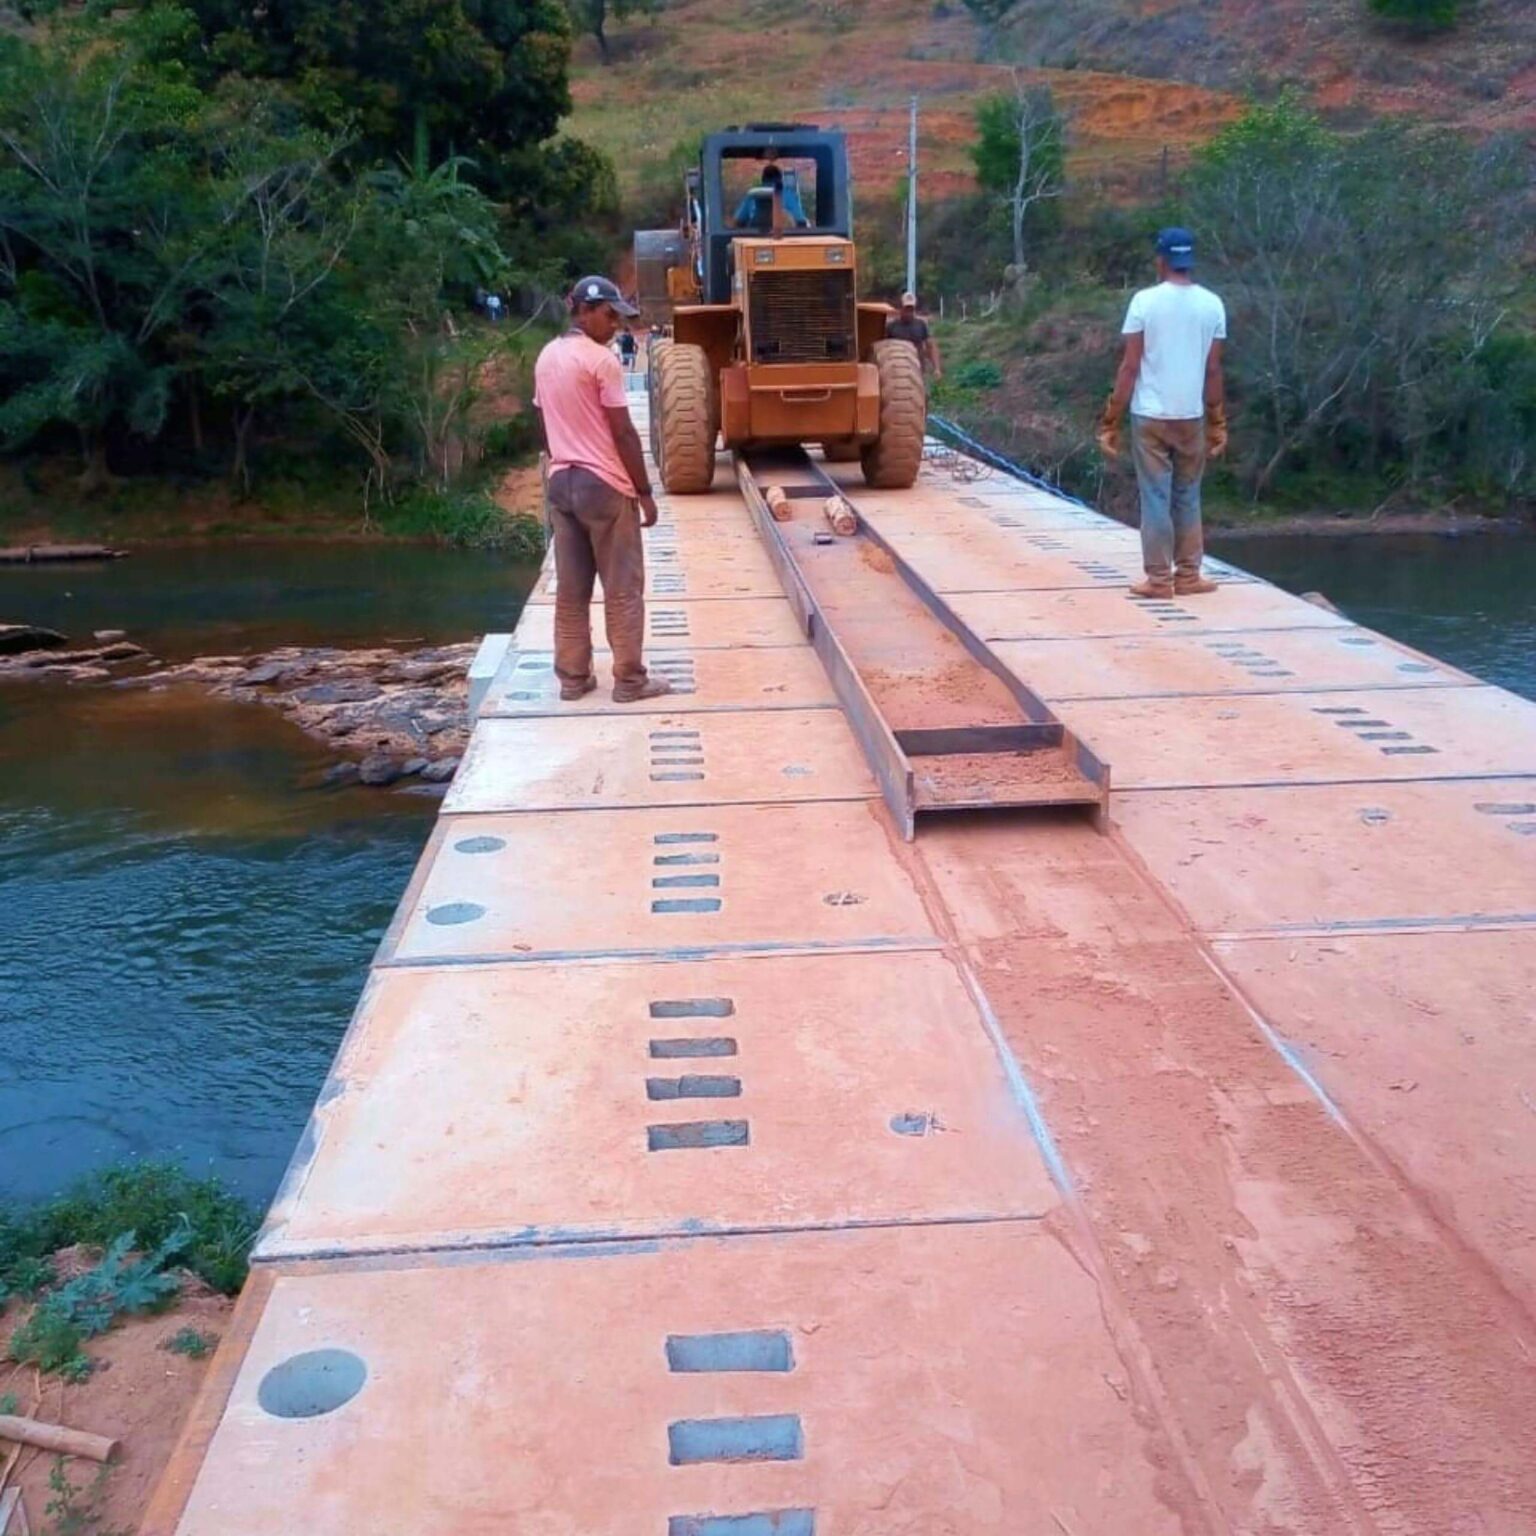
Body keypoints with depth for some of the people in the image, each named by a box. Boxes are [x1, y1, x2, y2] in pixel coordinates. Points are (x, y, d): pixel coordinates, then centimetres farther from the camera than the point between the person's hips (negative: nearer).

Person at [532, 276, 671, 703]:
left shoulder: (546, 358, 10)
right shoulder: (601, 360, -14)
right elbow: (623, 433, -14)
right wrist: (645, 491, -8)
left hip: (561, 482, 8)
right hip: (605, 485, -7)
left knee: (570, 589, 10)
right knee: (623, 589, 0)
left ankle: (572, 677, 15)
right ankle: (629, 681, 4)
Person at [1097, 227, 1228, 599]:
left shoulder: (1145, 301, -6)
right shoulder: (1212, 304, 3)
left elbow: (1129, 367, -8)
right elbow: (1213, 371, 5)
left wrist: (1111, 421, -3)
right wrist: (1218, 425, 12)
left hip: (1150, 415, -3)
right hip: (1191, 415, 3)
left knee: (1155, 498, 2)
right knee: (1187, 498, 12)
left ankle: (1159, 579, 3)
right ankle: (1188, 576, 15)